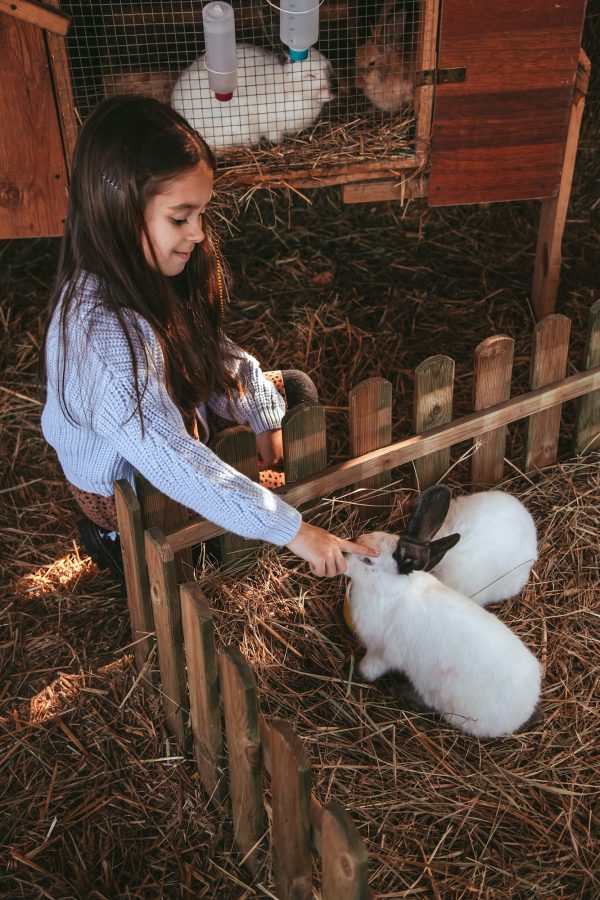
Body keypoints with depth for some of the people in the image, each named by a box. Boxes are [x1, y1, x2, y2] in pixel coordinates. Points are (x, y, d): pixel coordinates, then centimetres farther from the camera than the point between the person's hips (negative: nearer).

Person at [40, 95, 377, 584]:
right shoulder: (103, 335, -40)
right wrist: (291, 530, -38)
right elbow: (174, 463, -41)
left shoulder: (144, 273, -14)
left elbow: (212, 350, 0)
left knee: (294, 387, 13)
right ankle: (113, 537, 10)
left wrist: (265, 416, -12)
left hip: (176, 433, 8)